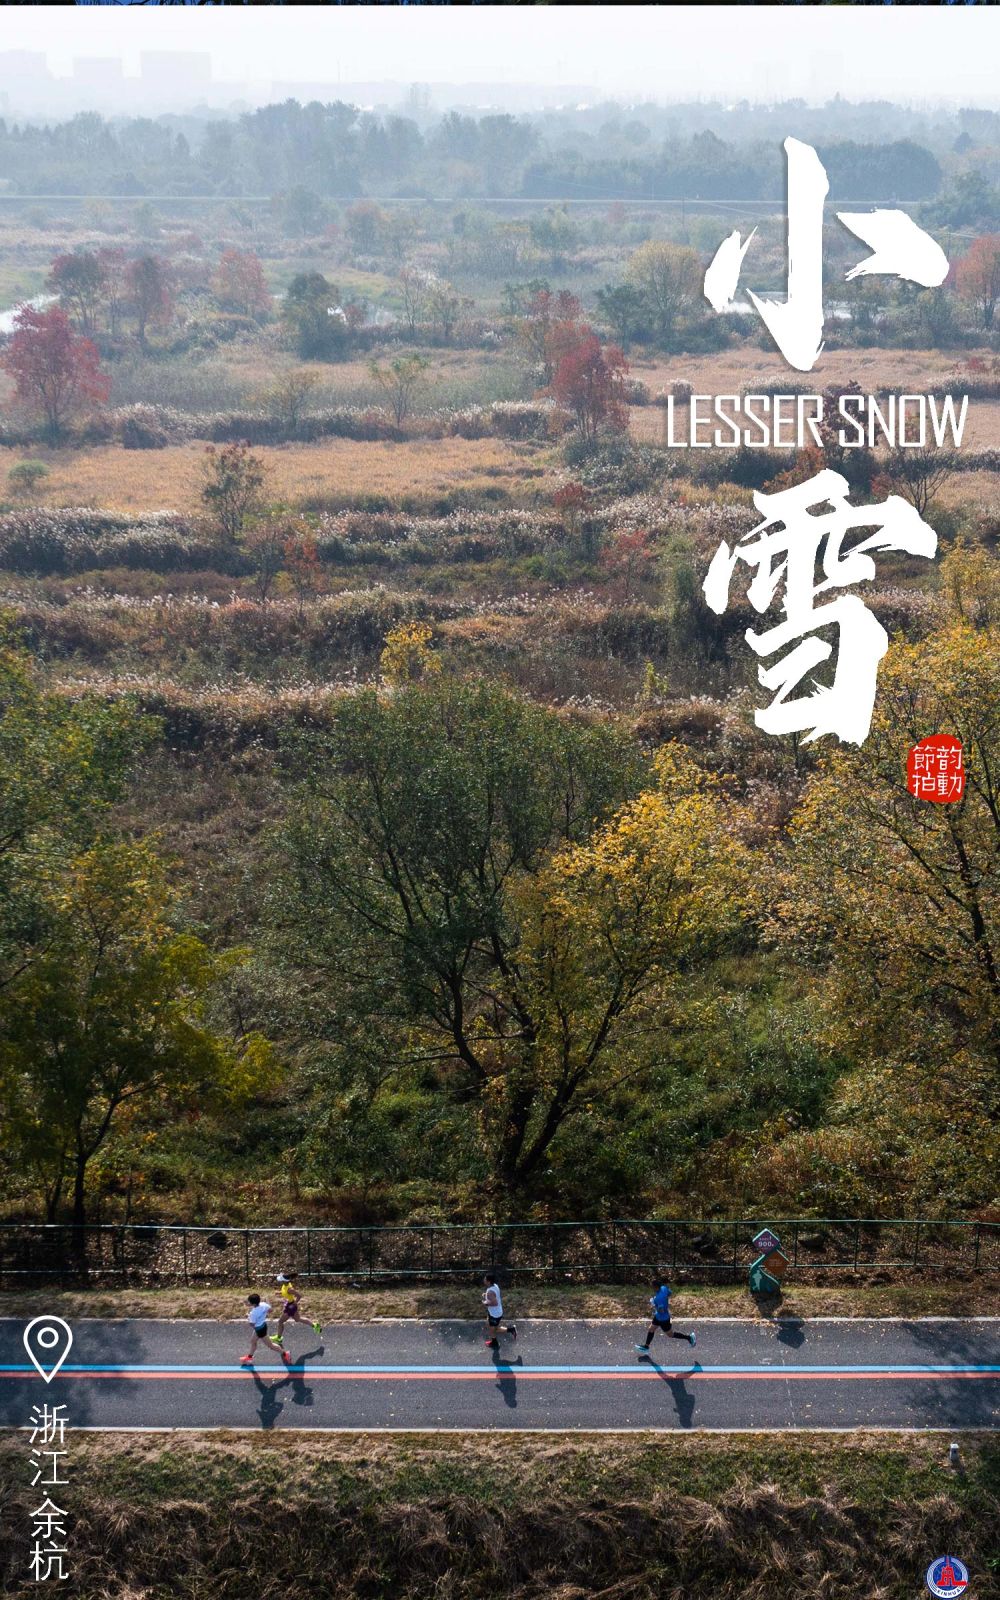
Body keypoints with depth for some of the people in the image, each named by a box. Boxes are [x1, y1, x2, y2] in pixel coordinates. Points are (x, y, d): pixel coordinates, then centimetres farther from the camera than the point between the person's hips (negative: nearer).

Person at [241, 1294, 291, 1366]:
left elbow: (252, 1324, -26)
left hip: (260, 1329, -9)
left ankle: (284, 1354, 22)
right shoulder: (263, 1305, -15)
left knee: (270, 1344, 9)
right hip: (263, 1325, 9)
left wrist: (248, 1317, -10)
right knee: (253, 1341, 27)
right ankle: (249, 1357, 44)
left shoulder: (253, 1313, -35)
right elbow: (270, 1309, 2)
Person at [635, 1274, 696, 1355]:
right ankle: (646, 1346, 37)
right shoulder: (664, 1288, -12)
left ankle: (689, 1337, 23)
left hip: (663, 1319, -9)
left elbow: (661, 1311, -35)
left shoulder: (660, 1297, -38)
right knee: (651, 1329, 21)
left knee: (671, 1334, 13)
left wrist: (653, 1303, -24)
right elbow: (669, 1294, 9)